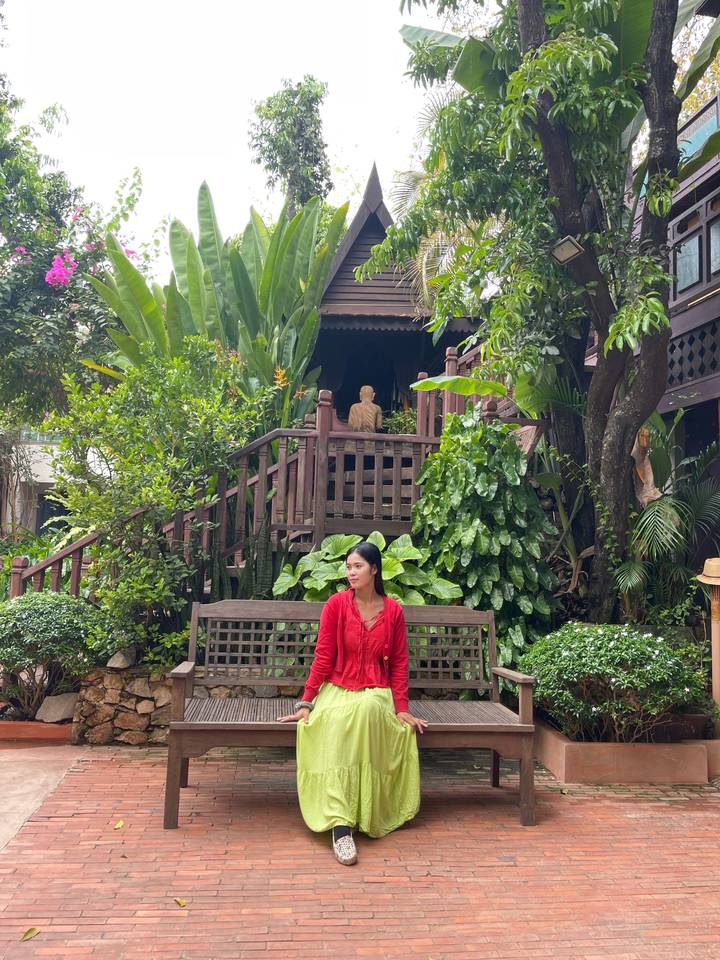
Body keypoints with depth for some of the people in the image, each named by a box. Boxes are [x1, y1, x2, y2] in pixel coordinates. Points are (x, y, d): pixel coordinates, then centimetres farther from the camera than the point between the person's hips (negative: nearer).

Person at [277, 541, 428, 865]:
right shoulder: (336, 604, -1)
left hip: (375, 692, 1)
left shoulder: (393, 610, 3)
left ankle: (362, 813, -24)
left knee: (366, 709, -37)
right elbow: (323, 656, -2)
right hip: (337, 689, -1)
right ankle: (340, 825, -40)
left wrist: (402, 708, -3)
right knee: (336, 720, -36)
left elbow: (399, 662, 6)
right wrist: (306, 702, -8)